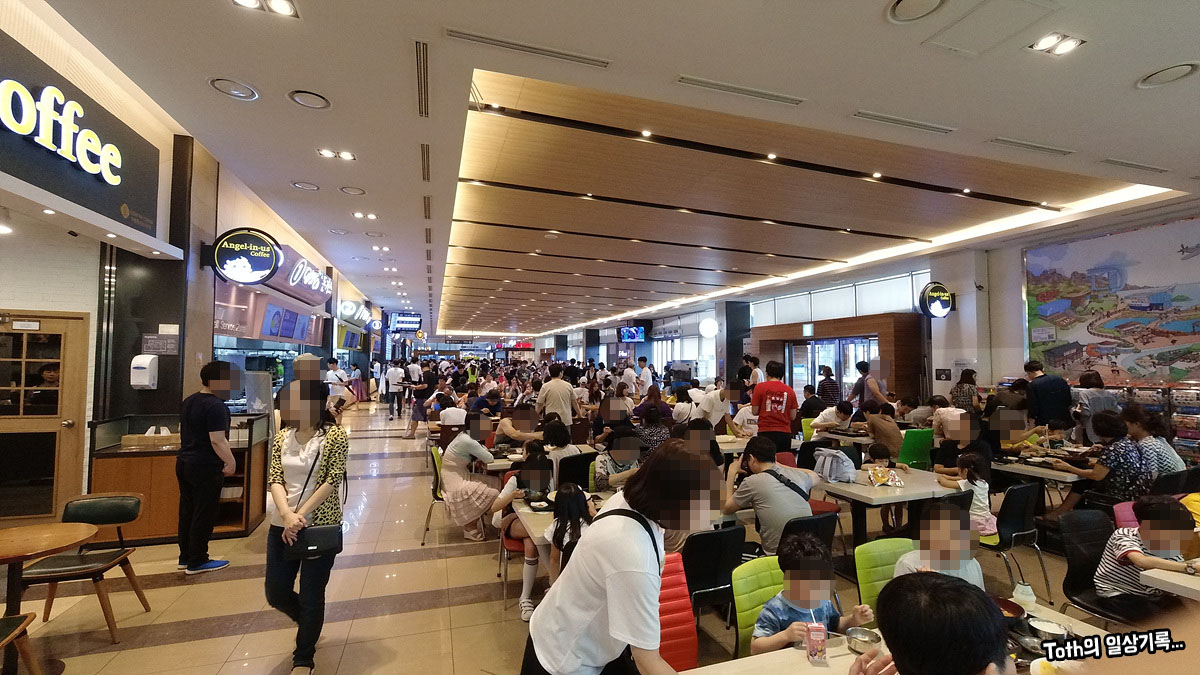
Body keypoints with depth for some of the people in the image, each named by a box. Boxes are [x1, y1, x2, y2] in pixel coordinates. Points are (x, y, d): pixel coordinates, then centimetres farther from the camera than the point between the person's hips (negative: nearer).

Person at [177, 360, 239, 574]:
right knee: (204, 515, 1)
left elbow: (183, 432, 21)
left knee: (187, 511, 16)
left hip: (183, 462, 9)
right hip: (205, 467, -9)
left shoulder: (188, 402, 10)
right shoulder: (215, 406, -19)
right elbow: (217, 440, -22)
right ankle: (197, 562, 10)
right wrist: (231, 462, -13)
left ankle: (185, 557, 26)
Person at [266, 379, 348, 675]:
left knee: (311, 596, 4)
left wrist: (301, 515, -19)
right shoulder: (281, 437, 4)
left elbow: (332, 480, -15)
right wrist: (287, 514, -18)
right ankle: (309, 624, 44)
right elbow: (274, 479, -2)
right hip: (281, 526, 5)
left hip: (320, 525, -5)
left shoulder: (334, 436, -10)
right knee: (276, 593, 12)